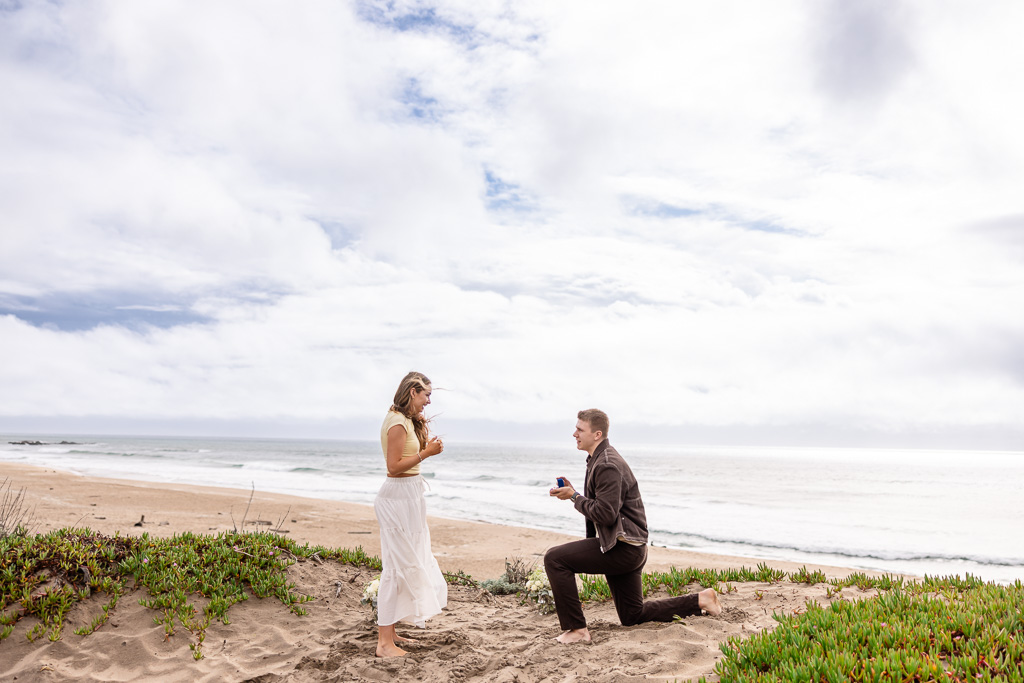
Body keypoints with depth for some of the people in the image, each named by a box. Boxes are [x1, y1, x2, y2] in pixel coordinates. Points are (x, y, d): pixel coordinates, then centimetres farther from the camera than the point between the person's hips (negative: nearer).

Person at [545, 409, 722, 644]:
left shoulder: (607, 465, -20)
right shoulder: (599, 459, 13)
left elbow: (605, 514, -26)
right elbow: (599, 503, 19)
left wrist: (575, 497, -14)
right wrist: (571, 491, 4)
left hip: (622, 548, -11)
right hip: (626, 549, 11)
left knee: (554, 558, -17)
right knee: (633, 616, 20)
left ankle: (577, 629, -10)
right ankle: (699, 600, 24)